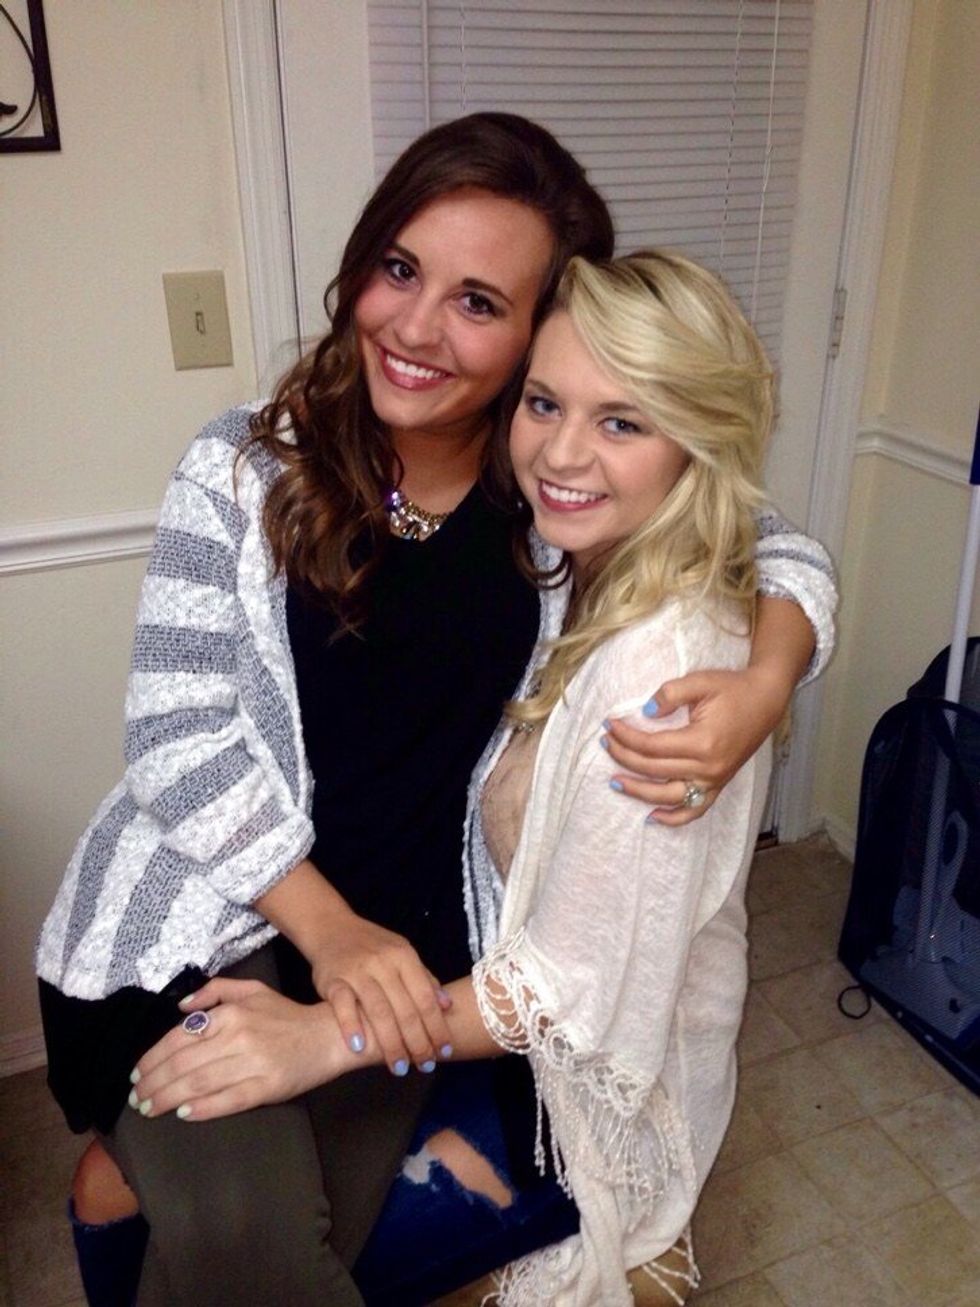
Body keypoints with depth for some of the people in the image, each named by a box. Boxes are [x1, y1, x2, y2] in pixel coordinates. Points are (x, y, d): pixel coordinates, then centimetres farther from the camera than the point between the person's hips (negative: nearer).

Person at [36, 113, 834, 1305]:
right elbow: (174, 734, -10)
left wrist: (764, 685, -20)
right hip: (198, 923, -2)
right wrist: (329, 926, -17)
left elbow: (782, 556, 1)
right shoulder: (245, 471, -10)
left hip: (400, 941, 3)